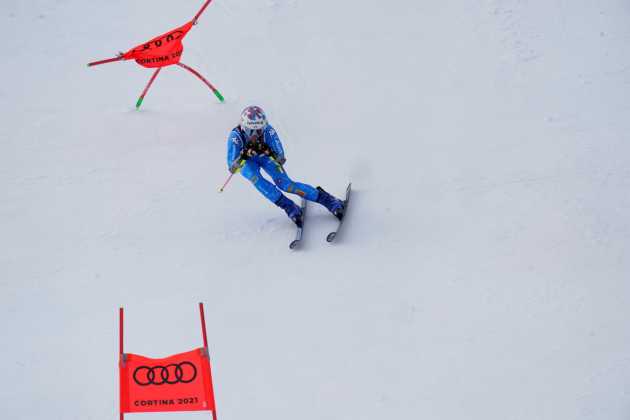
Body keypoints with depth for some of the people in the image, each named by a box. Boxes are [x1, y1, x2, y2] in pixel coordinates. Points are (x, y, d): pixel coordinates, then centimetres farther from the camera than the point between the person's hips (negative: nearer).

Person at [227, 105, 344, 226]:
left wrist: (269, 151, -50)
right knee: (255, 178, -33)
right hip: (246, 162, 0)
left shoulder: (268, 131, -34)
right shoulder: (235, 136, -36)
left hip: (265, 157, 0)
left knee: (284, 183, -20)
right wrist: (244, 155, -55)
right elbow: (232, 167, -38)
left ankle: (327, 199, -10)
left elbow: (280, 159, -29)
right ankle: (288, 206, -24)